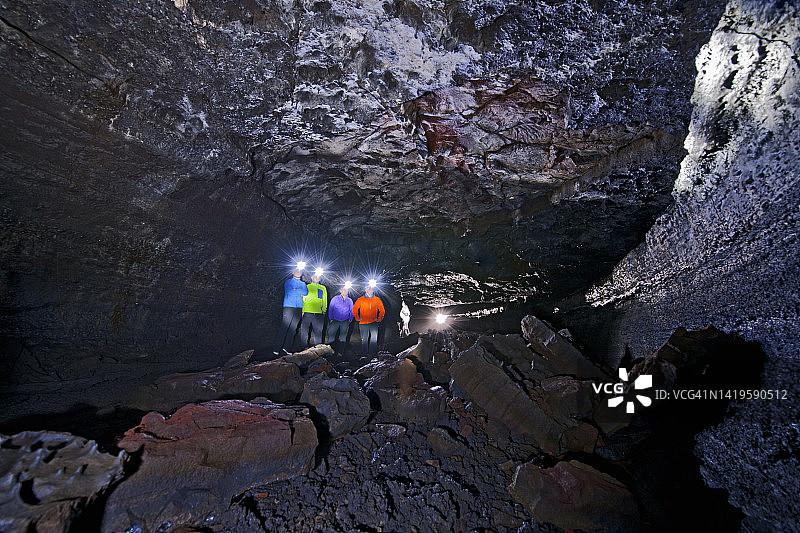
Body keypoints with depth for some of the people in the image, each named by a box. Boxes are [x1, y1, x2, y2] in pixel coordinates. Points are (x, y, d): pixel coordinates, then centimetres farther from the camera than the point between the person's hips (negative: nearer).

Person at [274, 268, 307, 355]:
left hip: (298, 309, 4)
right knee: (284, 327, -8)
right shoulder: (288, 282, 10)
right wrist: (300, 292, -1)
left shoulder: (303, 284, 21)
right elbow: (290, 290, -8)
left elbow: (305, 292, 1)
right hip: (289, 307, -4)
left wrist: (296, 290, -3)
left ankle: (287, 348, 7)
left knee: (293, 329, 1)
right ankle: (277, 349, -3)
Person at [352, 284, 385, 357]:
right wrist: (357, 318, 5)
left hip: (373, 322, 1)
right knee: (364, 339, 4)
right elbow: (354, 309, 11)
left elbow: (382, 310, 14)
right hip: (363, 323, 0)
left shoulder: (377, 299, 5)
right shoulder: (360, 300, 2)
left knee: (374, 338, -9)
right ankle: (364, 354, 14)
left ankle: (373, 352, 2)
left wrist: (379, 319, 6)